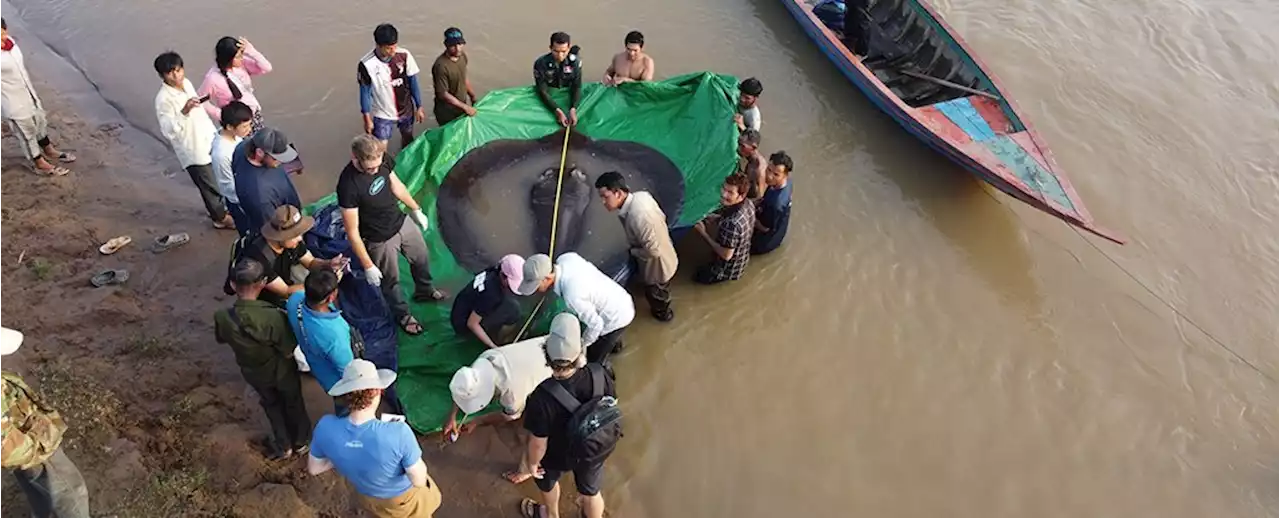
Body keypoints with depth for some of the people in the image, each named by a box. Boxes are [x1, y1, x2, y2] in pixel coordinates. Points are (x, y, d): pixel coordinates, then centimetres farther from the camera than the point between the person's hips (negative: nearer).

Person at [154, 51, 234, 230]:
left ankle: (219, 207, 48)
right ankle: (220, 217, 33)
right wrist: (183, 112, -44)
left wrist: (214, 131, 19)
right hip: (193, 150, -7)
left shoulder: (186, 83, -2)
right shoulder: (164, 99, -26)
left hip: (208, 140, 7)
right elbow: (168, 132, -32)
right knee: (210, 185, 11)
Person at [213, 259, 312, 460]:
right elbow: (289, 352, -26)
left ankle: (283, 446, 51)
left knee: (271, 405, 32)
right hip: (281, 371, -2)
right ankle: (301, 440, 53)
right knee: (293, 403, 28)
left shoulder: (222, 317, -30)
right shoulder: (273, 316, -41)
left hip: (254, 373, 3)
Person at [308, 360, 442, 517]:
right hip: (404, 498, -3)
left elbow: (313, 468, -11)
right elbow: (419, 480, -29)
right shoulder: (398, 432, -42)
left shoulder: (326, 427, -30)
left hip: (366, 498, 3)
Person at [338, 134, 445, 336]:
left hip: (402, 222, 6)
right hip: (380, 240, -6)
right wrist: (368, 266, -22)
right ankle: (402, 315, 46)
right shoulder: (348, 185, -35)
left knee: (421, 256, 28)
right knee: (390, 281, 18)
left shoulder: (380, 162, -16)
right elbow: (352, 232, -27)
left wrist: (416, 209, 17)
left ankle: (424, 290, 58)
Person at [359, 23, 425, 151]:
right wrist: (367, 119, -7)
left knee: (408, 138, 26)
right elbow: (365, 93, -14)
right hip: (382, 114, -3)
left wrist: (419, 107, 0)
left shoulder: (404, 55, -19)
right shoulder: (366, 64, -26)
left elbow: (413, 82, -6)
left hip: (406, 109, 3)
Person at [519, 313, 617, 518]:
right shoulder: (598, 375, -30)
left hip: (558, 455, -2)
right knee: (591, 491, 32)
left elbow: (538, 443, -25)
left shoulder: (542, 397, -40)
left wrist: (532, 463, -3)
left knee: (548, 480, 35)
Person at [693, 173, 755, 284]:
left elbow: (726, 255, -30)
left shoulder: (732, 223, -42)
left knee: (697, 276, 21)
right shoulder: (748, 204, -16)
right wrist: (716, 219, -11)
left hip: (729, 270, -7)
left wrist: (703, 233, -23)